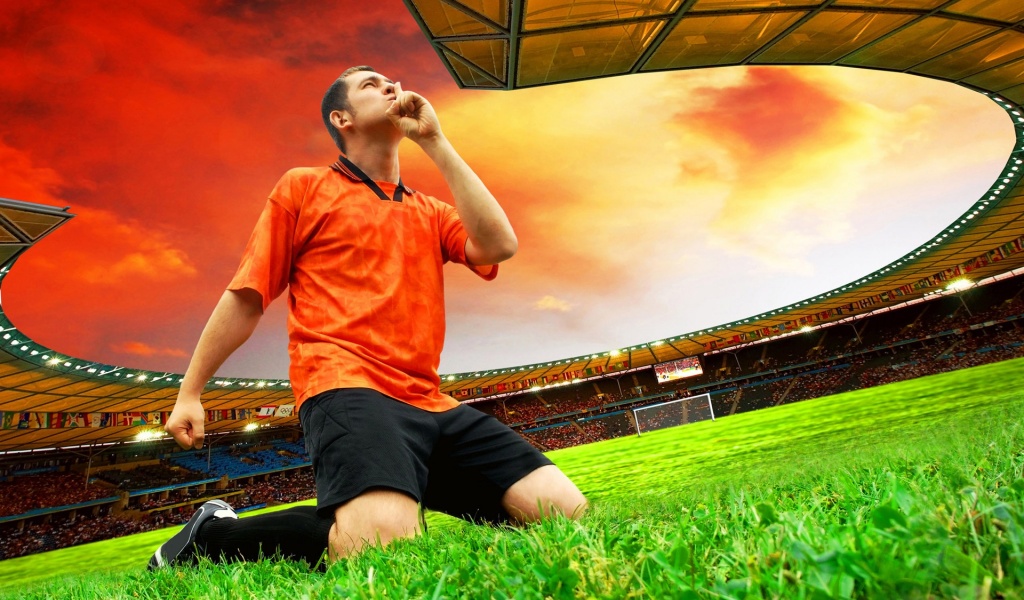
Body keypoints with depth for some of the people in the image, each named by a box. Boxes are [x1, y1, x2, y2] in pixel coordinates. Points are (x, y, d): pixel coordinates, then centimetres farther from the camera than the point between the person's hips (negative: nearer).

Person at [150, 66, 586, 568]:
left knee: (565, 510, -9)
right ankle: (212, 535, -6)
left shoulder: (430, 211, 24)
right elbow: (246, 298, 12)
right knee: (387, 542, -34)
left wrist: (433, 140, 7)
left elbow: (499, 245, 3)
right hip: (348, 389, -5)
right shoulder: (303, 187, 13)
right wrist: (189, 393, 9)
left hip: (429, 403, 6)